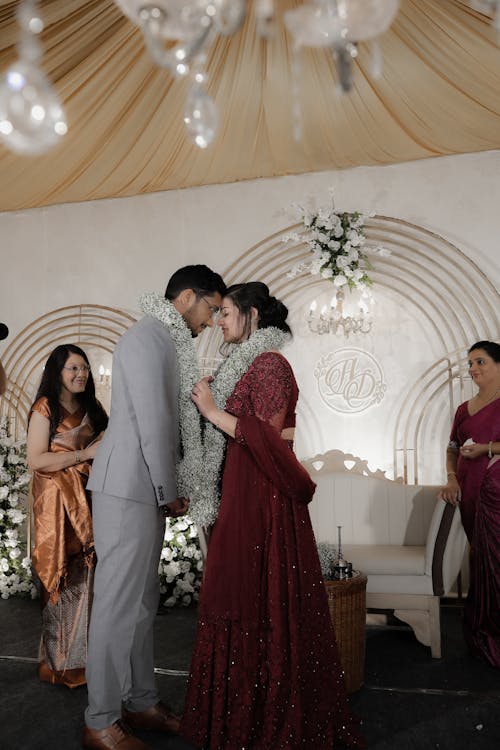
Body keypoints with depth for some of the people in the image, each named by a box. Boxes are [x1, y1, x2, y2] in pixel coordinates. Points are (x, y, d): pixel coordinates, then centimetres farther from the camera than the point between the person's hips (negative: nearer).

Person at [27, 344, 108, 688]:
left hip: (89, 501, 6)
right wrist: (85, 454, -14)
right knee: (63, 581, -1)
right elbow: (36, 460, -12)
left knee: (86, 577, 5)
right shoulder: (45, 409, -4)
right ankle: (60, 661, 12)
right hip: (58, 504, -5)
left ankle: (82, 653, 18)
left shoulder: (91, 407, 14)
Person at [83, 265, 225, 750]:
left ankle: (141, 702, 28)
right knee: (119, 602, -2)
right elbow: (151, 419, -18)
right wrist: (168, 491, -12)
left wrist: (169, 488, 14)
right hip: (129, 488, -10)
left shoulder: (167, 342, 18)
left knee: (142, 600, 15)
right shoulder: (147, 336, -12)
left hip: (148, 490, 10)